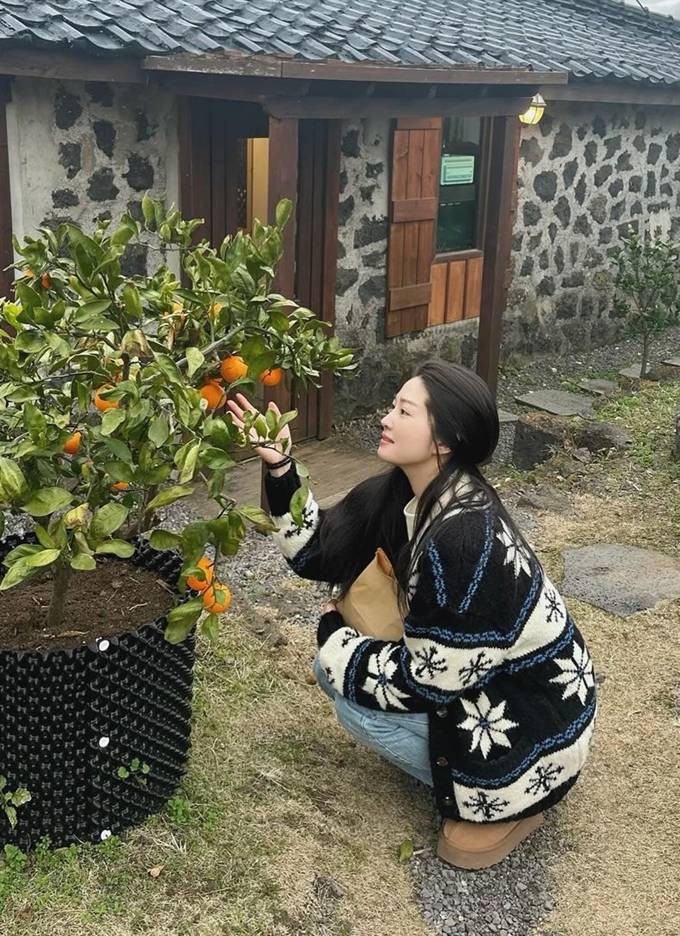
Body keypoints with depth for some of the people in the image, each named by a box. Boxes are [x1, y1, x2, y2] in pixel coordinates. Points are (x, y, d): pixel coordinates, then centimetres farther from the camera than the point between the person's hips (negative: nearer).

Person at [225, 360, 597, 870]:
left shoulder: (464, 537, -34)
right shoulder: (405, 493, -7)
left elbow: (430, 681, -26)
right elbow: (317, 553, -1)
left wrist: (337, 639, -11)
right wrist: (280, 467, -13)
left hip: (531, 720, -8)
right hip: (478, 677, 8)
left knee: (352, 696, -10)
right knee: (335, 664, 4)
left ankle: (508, 802, 5)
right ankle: (463, 778, 15)